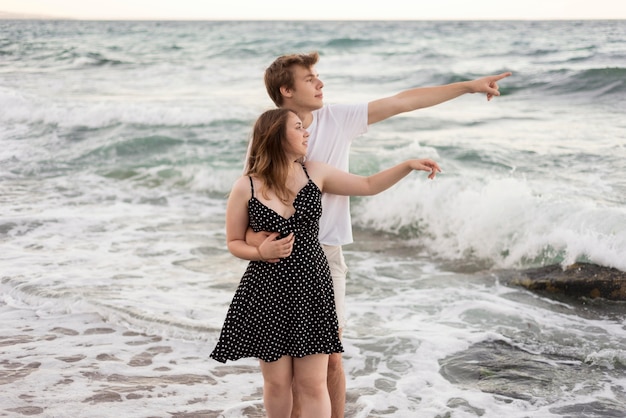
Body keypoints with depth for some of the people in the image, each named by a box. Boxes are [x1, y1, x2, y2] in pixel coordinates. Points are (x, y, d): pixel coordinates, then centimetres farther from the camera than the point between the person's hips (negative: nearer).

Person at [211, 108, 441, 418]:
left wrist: (409, 165, 3)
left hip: (312, 288, 2)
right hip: (268, 291, -2)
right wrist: (261, 252, -17)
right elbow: (234, 243, 2)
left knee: (313, 383, 2)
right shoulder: (245, 188, -7)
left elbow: (368, 186, 12)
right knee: (277, 382, 7)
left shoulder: (315, 173, 2)